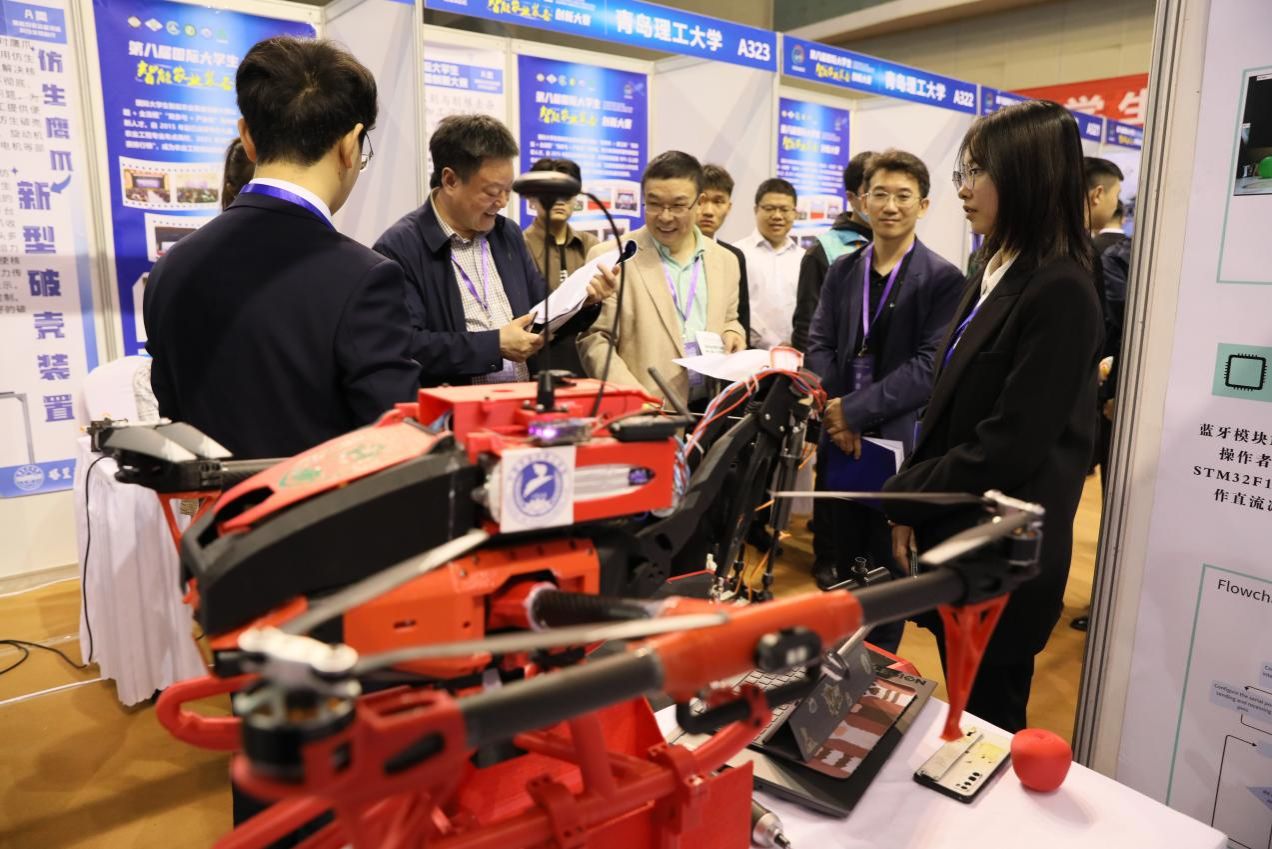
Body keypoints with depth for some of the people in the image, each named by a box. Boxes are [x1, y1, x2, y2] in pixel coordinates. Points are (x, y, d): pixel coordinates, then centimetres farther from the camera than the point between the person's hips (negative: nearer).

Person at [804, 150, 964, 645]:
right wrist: (834, 413, -11)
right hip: (839, 441, 4)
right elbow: (819, 347, 4)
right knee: (839, 566, 15)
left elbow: (930, 367, -15)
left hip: (899, 445, -4)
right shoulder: (842, 270, 8)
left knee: (885, 571, 10)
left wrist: (854, 410, -17)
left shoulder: (943, 279, -7)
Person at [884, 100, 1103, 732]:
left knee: (989, 724, 10)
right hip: (955, 536, 8)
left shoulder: (1060, 292, -18)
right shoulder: (994, 276, 10)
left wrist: (904, 496, -11)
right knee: (963, 715, 21)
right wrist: (915, 506, 2)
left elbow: (1008, 447, -22)